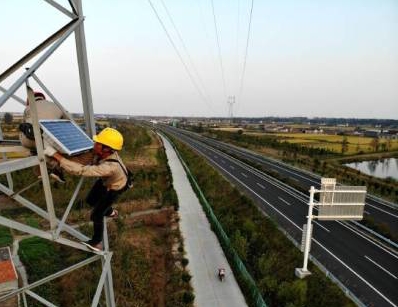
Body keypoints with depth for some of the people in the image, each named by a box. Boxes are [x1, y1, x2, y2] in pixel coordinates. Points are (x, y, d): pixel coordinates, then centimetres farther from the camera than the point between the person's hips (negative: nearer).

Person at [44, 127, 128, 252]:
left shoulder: (110, 166, -50)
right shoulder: (105, 152, -29)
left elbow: (81, 170, -52)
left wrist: (56, 155, -51)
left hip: (114, 188, -7)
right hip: (105, 180, 7)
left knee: (96, 215, -1)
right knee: (90, 200, 24)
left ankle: (97, 242, 24)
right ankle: (110, 212, 51)